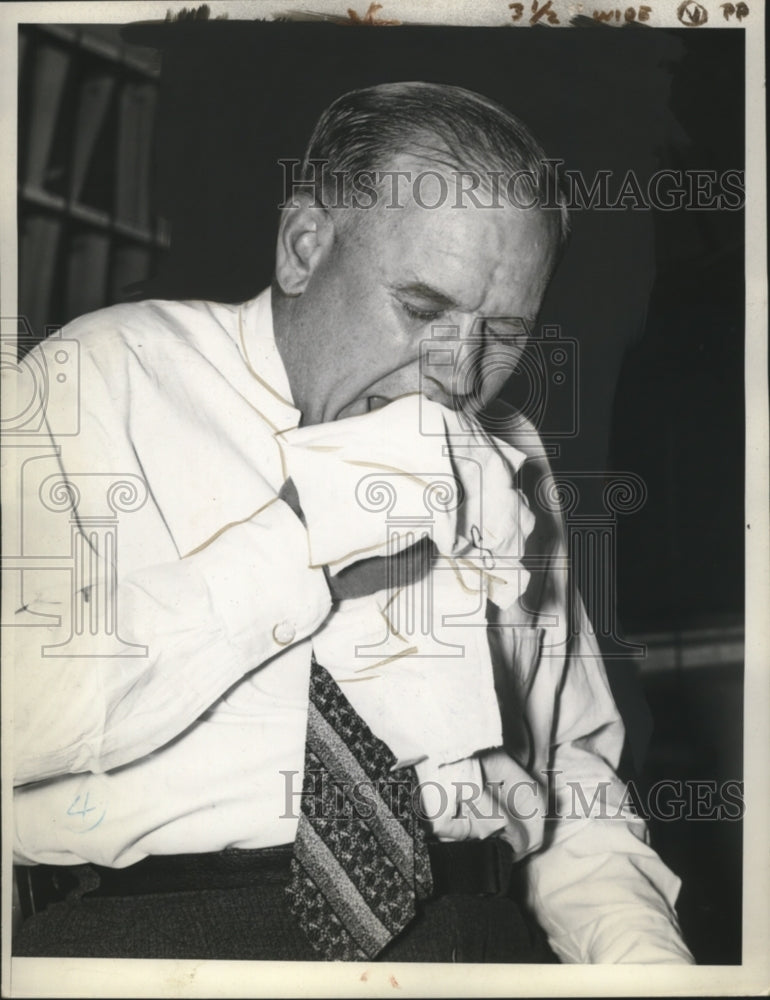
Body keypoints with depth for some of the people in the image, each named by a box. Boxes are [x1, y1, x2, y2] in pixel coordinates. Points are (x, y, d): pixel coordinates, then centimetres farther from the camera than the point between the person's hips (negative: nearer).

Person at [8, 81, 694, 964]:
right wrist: (306, 528, -15)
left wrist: (636, 945, -3)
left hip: (468, 925, 6)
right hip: (152, 917, -5)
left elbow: (574, 767, 16)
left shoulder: (506, 461, 15)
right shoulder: (109, 375, -2)